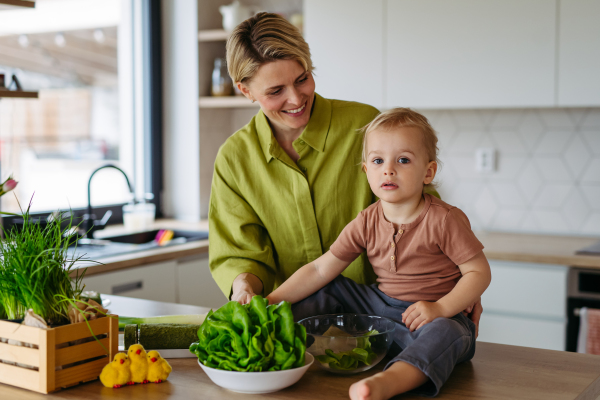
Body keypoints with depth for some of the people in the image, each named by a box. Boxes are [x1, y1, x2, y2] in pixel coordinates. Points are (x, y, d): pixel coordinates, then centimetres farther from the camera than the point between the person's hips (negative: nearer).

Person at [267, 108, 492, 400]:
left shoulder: (444, 220, -13)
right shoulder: (366, 223, 0)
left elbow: (479, 271, -10)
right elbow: (320, 270, 1)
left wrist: (440, 307, -25)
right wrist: (271, 301, -8)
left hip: (438, 313, -5)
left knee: (443, 333, -39)